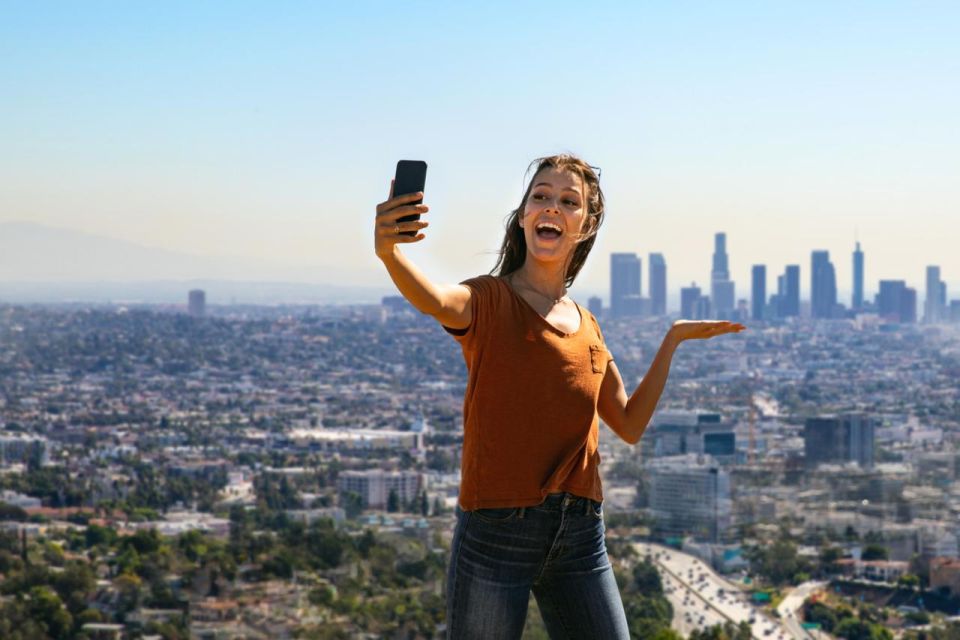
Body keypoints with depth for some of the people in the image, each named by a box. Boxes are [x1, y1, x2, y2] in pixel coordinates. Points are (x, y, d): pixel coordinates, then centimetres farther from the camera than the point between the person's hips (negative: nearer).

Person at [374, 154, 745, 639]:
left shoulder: (586, 326, 14)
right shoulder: (490, 301, -4)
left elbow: (630, 425, 19)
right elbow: (435, 300, -28)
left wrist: (673, 341, 16)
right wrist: (389, 253, -50)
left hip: (580, 533, 5)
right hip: (498, 527, -5)